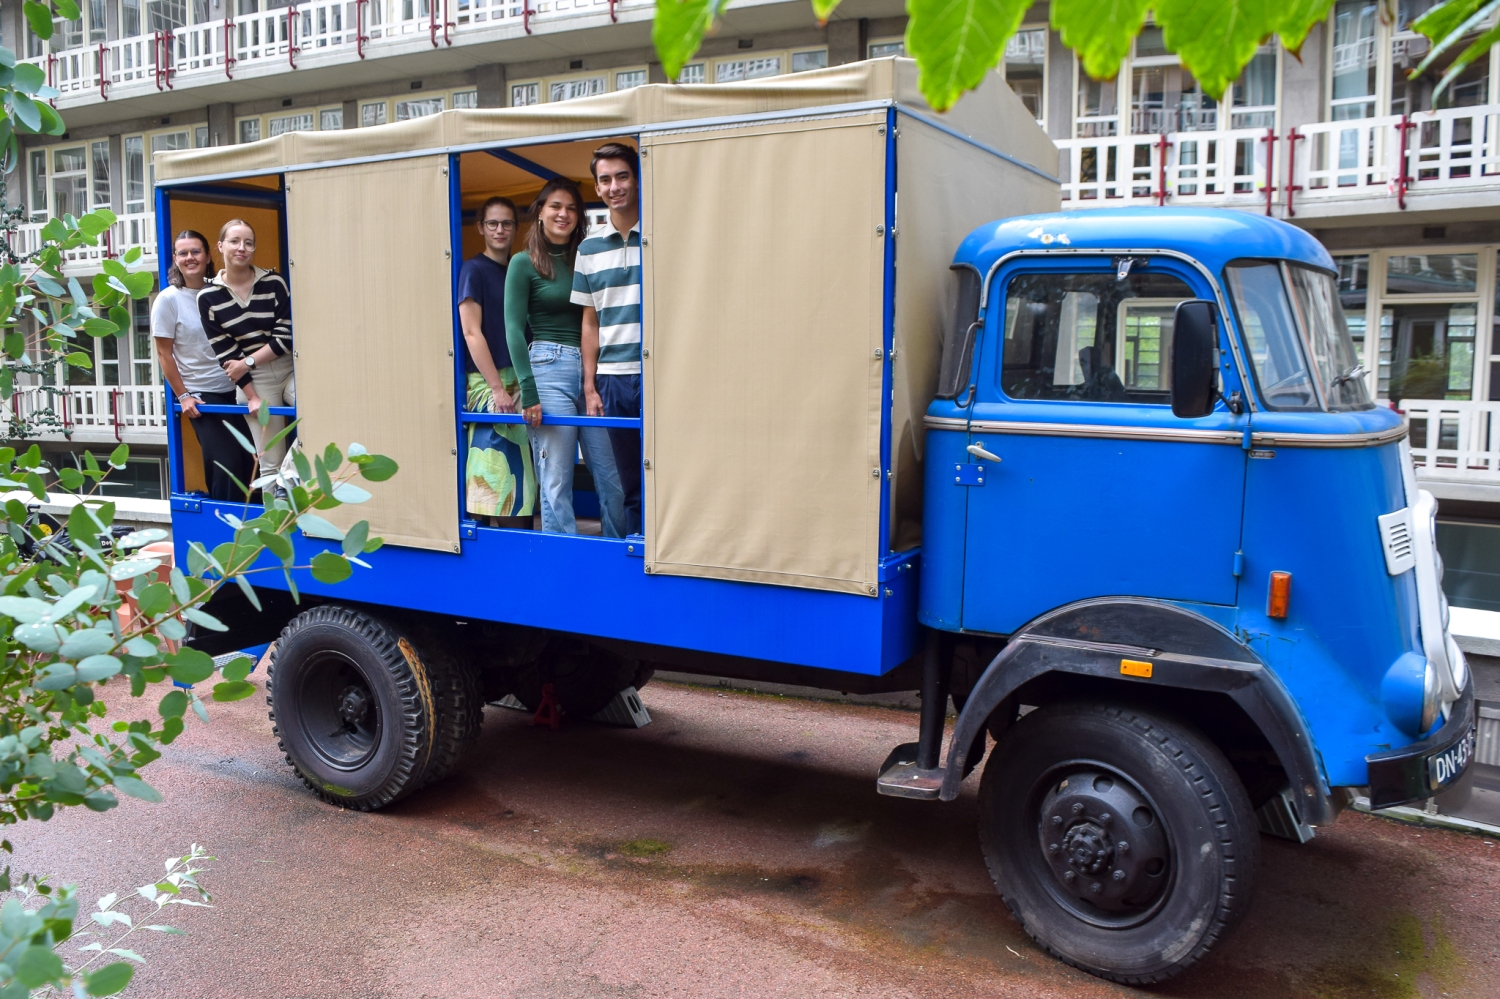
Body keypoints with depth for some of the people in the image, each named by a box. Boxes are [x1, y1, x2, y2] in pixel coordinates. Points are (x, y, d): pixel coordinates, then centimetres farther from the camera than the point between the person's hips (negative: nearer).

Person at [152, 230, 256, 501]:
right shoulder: (168, 300, -7)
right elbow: (164, 355, -5)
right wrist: (183, 396, -8)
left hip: (234, 389, 4)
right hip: (201, 395, -4)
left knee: (250, 458, 3)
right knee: (225, 465, -6)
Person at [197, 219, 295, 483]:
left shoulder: (274, 282, -1)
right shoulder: (208, 297, -2)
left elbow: (287, 335, -5)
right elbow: (225, 353, -3)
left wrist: (247, 362, -11)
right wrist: (252, 397, -8)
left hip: (289, 369, 0)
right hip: (253, 381, 0)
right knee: (270, 464, 1)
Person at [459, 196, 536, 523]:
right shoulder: (474, 269, -4)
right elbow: (471, 332, -11)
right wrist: (497, 388, -16)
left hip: (518, 380, 7)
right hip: (487, 382, -7)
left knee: (520, 470, 6)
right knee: (493, 471, -8)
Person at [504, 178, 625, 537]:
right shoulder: (524, 263, 3)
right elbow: (514, 329, -5)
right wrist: (528, 391, -14)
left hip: (591, 370, 5)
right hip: (549, 369, -4)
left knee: (613, 479, 2)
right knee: (556, 482, -2)